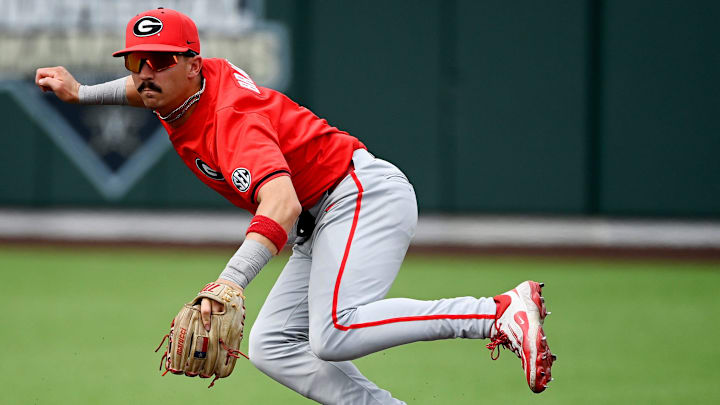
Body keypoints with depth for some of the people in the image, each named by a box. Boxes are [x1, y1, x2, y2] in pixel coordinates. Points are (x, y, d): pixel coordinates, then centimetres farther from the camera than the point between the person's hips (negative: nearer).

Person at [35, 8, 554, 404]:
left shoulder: (233, 120, -26)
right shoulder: (203, 78, 3)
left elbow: (282, 204, -44)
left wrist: (231, 281, -57)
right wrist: (80, 92, 27)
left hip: (368, 195, -11)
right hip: (320, 225, 11)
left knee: (335, 334, -32)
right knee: (271, 347, 3)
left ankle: (502, 312, -29)